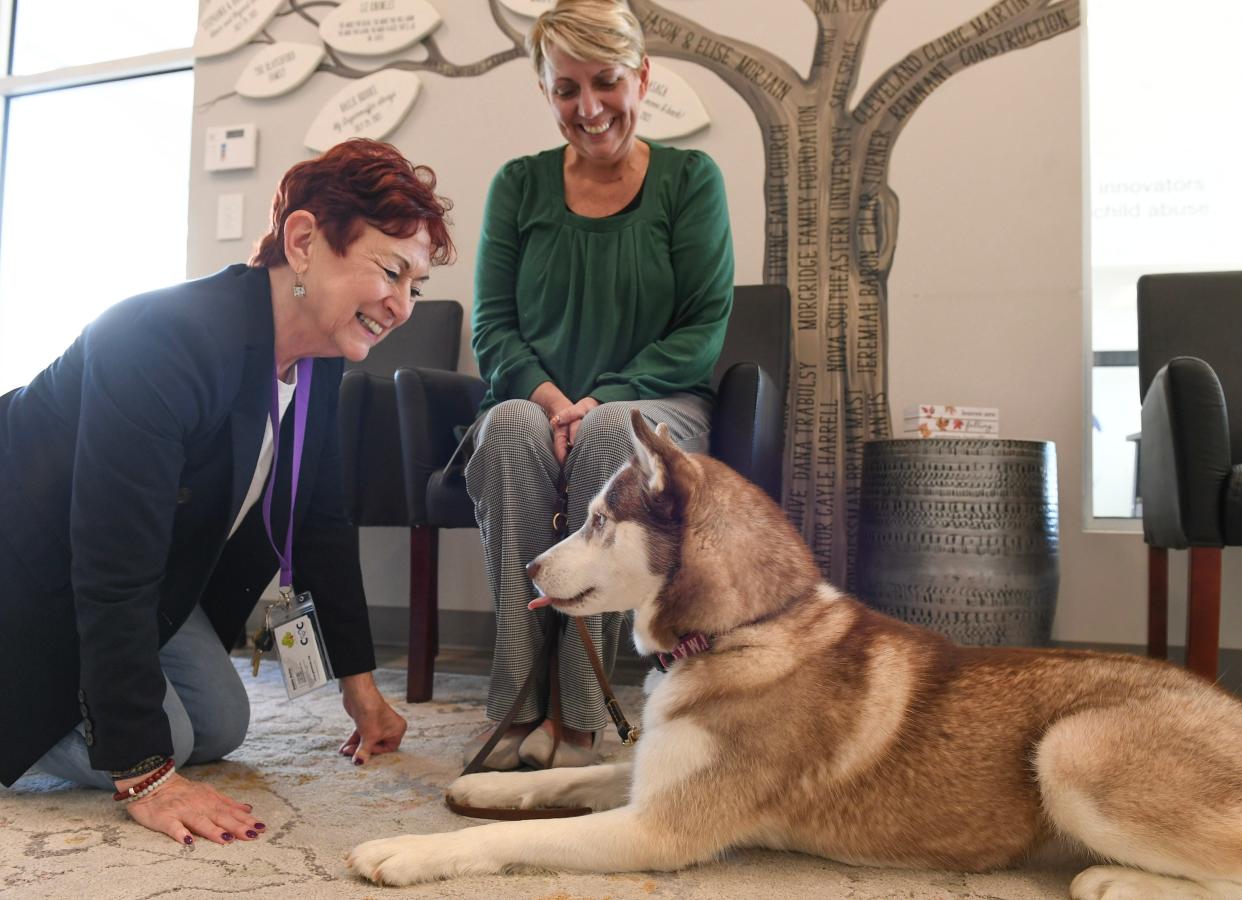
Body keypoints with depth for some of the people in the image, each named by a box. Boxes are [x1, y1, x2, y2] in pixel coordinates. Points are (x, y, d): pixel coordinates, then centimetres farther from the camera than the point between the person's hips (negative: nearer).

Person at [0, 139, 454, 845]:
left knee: (220, 727, 8)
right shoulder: (166, 339, -35)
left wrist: (360, 681, 3)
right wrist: (145, 776, -31)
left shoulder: (320, 359, -9)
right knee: (159, 741, -14)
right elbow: (112, 574, -34)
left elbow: (322, 522, 0)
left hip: (159, 571, 8)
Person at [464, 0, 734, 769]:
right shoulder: (519, 185, 9)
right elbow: (492, 325, 5)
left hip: (657, 404, -1)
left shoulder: (690, 179, 4)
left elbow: (704, 329, -3)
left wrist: (601, 398, -16)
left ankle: (579, 713, -29)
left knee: (611, 431, -36)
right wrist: (548, 397, -16)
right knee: (510, 427, -33)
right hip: (536, 402, 2)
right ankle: (519, 698, -29)